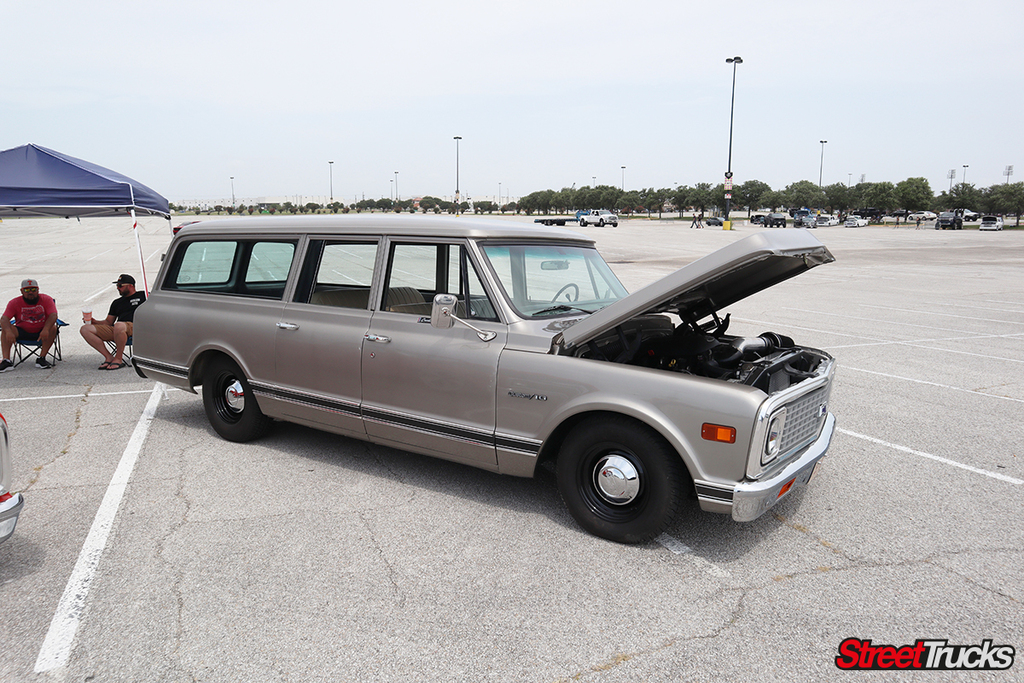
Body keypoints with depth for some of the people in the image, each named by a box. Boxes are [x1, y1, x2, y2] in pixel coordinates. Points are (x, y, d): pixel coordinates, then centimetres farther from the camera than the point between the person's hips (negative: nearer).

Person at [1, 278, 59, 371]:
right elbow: (4, 319, -15)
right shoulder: (14, 302, -4)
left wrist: (46, 329, -41)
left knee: (53, 328, -30)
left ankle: (41, 358, -27)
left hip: (41, 332, -1)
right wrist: (9, 331, -38)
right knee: (5, 329, -23)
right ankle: (6, 360, -30)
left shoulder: (46, 299, -7)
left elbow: (53, 315, -21)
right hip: (22, 332, 1)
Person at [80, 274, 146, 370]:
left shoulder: (143, 296, 15)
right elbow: (108, 322, 30)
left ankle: (118, 359, -24)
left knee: (119, 326, -42)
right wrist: (95, 322, 11)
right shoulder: (117, 302, 31)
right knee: (85, 329, -8)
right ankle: (109, 357, -13)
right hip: (115, 330, 7)